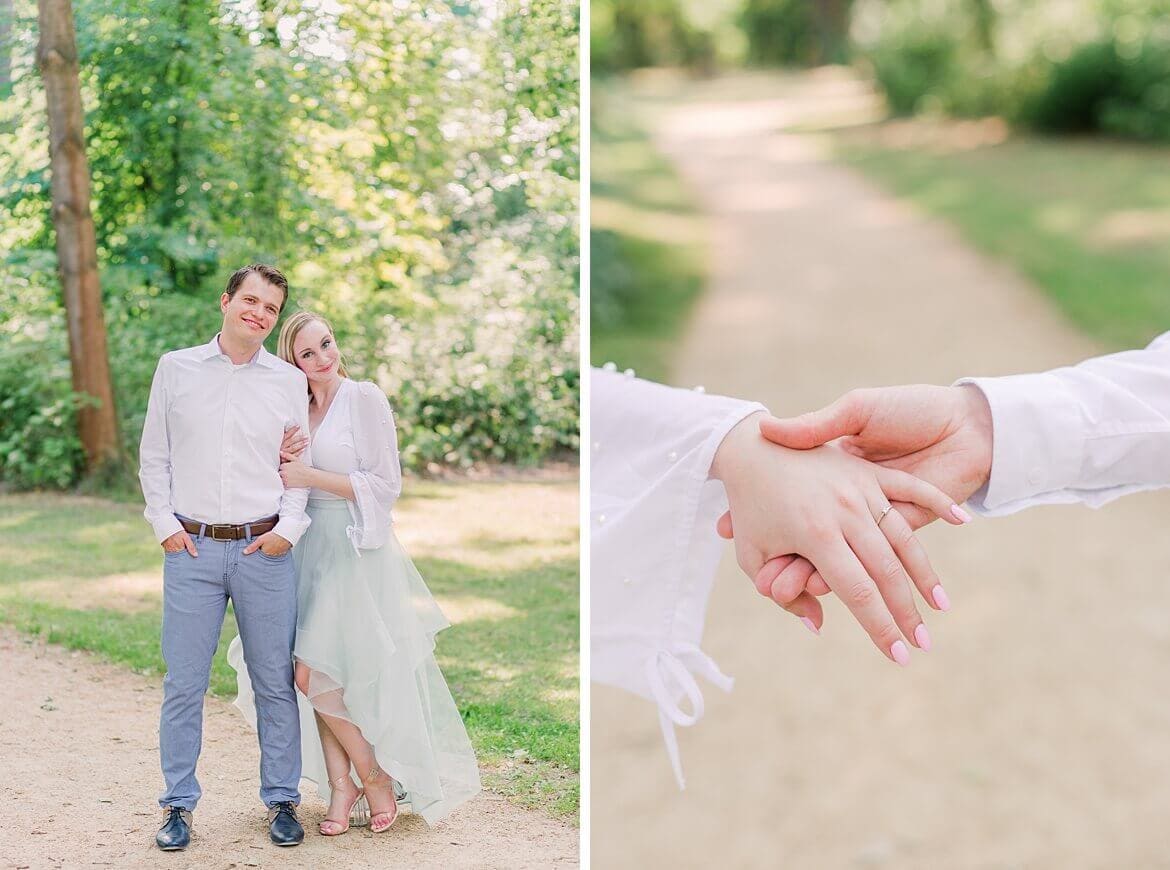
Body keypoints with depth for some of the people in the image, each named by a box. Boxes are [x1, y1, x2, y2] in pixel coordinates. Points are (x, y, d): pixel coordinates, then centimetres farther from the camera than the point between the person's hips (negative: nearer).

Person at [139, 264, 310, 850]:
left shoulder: (289, 381, 6)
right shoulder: (176, 370, 6)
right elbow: (154, 457, 10)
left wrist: (289, 529, -4)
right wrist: (165, 525, 1)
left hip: (265, 550, 0)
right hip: (191, 549, 0)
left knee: (276, 683, 5)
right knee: (183, 685, 3)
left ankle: (282, 801, 17)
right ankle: (178, 805, 14)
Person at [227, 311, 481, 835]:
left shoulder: (365, 399, -6)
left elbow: (386, 485, -10)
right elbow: (288, 492, 18)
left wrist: (310, 476, -13)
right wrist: (282, 461, -4)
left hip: (356, 551, -6)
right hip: (310, 551, 6)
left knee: (315, 674, -10)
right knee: (317, 676, 3)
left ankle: (375, 777, 6)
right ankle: (342, 785, 11)